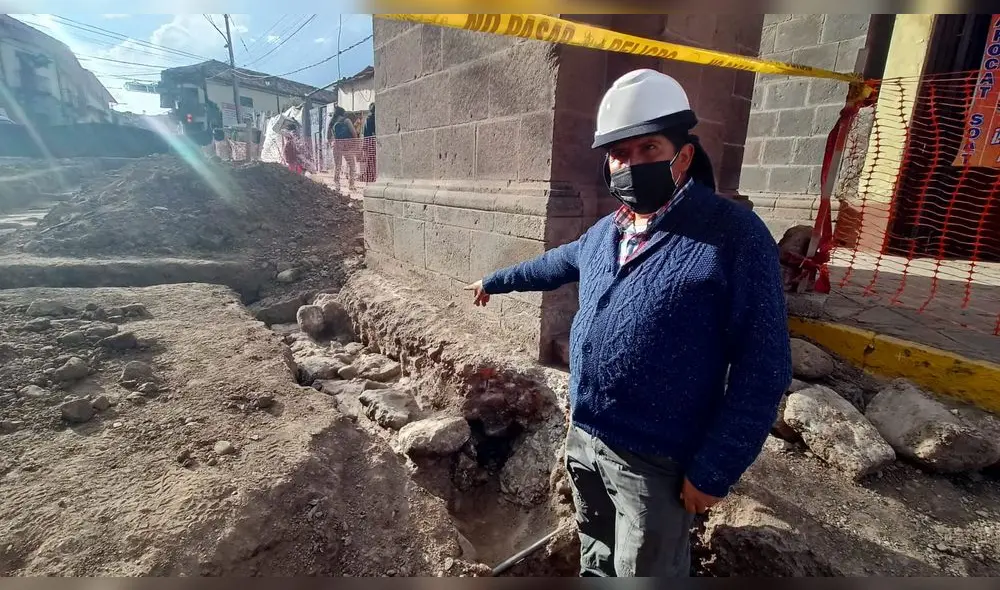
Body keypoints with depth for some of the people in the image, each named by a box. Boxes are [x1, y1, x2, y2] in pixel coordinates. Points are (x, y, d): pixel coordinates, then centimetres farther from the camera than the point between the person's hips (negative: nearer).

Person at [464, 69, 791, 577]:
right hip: (583, 436, 7)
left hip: (654, 461, -6)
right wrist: (496, 280, 35)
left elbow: (762, 367, -18)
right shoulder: (605, 232, 4)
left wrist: (713, 471, -17)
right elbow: (558, 263, 24)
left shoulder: (734, 235, -18)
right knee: (596, 557, 28)